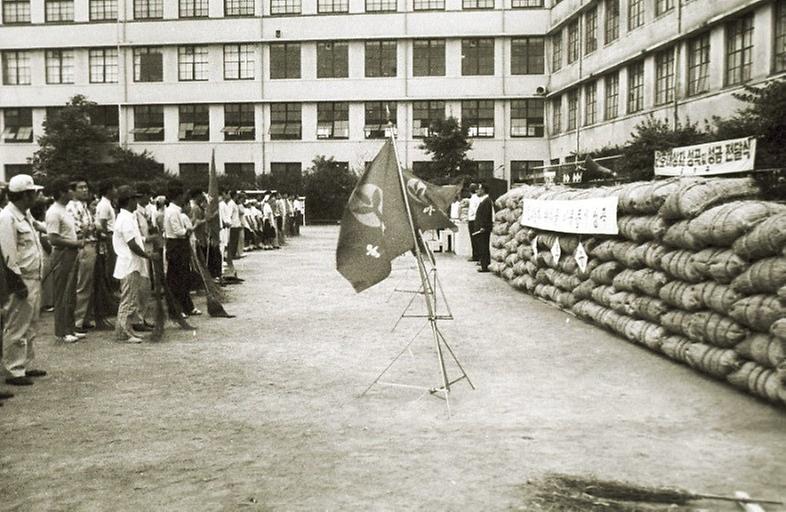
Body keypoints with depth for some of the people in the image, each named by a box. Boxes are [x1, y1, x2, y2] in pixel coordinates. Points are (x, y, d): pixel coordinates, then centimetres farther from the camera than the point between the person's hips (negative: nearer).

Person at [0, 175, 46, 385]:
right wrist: (18, 283, -20)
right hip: (22, 280, -10)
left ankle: (25, 365, 28)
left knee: (30, 327, 17)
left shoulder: (26, 215, 13)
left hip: (34, 279, 10)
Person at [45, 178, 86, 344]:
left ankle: (70, 329, 24)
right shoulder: (54, 212, -16)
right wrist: (76, 243, -17)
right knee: (62, 296, -2)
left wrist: (78, 241, 7)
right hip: (62, 256, -10)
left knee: (71, 295, 15)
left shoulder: (64, 210, 14)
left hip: (71, 255, 10)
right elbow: (53, 239, -21)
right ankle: (61, 333, 6)